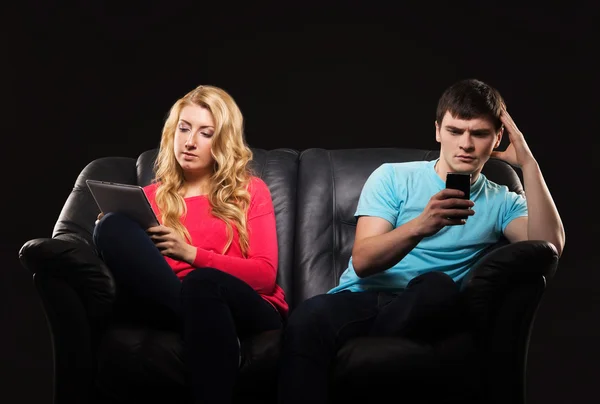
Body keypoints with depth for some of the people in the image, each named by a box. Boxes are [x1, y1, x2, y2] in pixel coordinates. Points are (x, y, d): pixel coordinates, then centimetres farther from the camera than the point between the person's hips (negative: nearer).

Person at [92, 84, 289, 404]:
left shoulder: (251, 191, 15)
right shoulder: (151, 197, 21)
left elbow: (264, 275, 2)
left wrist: (190, 254, -7)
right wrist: (113, 234, -10)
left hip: (248, 311, -2)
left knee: (202, 283, -38)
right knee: (113, 228, -20)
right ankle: (211, 331, -30)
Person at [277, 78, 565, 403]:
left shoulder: (502, 202, 16)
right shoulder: (393, 177, 11)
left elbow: (549, 247, -5)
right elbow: (362, 261, -2)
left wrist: (528, 163, -4)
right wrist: (420, 226, -21)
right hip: (359, 298, -1)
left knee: (439, 287, -37)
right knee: (309, 317, -37)